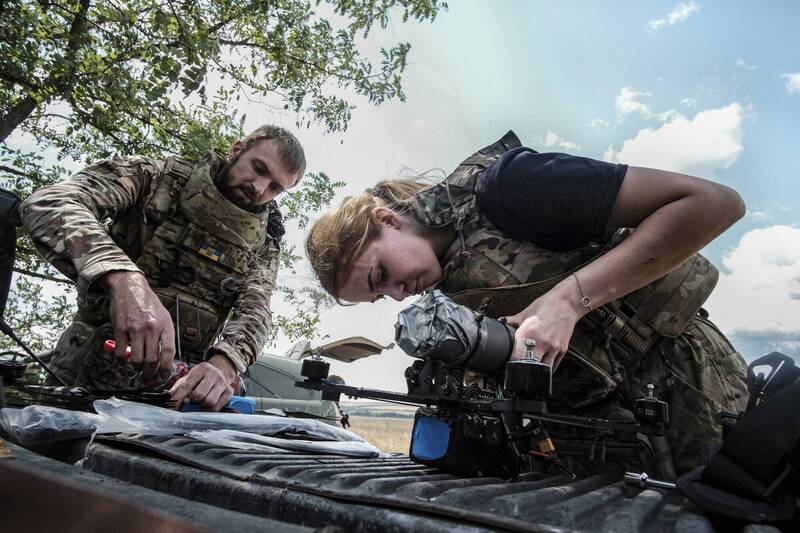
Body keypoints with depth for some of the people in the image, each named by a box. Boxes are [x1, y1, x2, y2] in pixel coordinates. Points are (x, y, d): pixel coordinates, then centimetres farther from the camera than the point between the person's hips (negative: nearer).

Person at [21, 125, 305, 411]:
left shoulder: (263, 242, 9)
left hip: (177, 387, 2)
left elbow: (255, 312, -5)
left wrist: (223, 364, -29)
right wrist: (124, 280, -34)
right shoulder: (158, 177, -1)